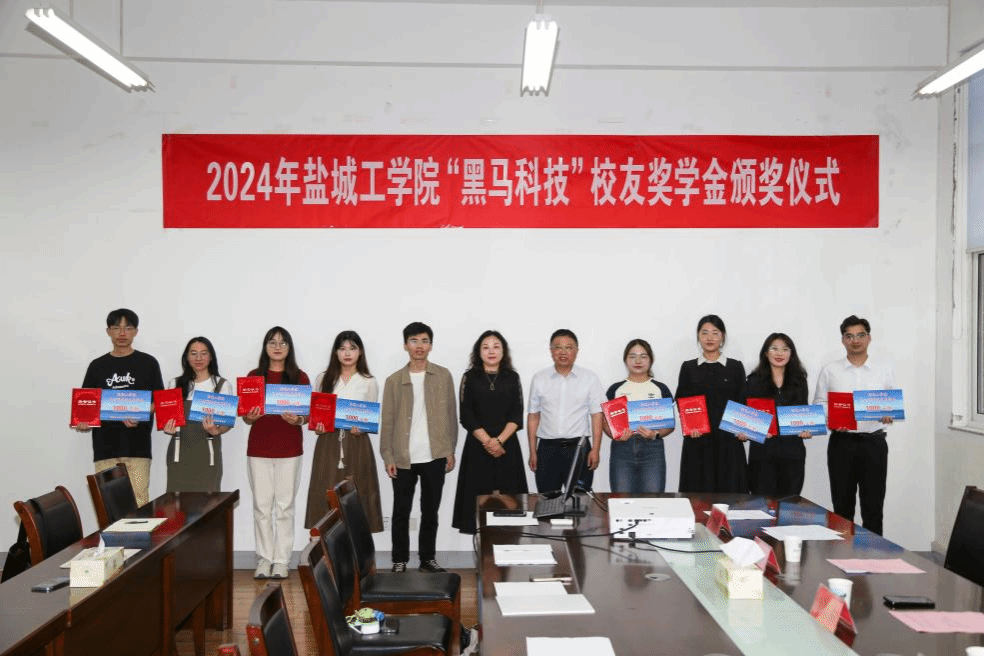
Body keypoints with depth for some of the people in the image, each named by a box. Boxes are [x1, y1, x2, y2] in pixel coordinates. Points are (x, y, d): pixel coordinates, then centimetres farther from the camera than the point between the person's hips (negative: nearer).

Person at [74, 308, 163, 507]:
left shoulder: (148, 363, 6)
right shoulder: (97, 366, 13)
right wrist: (81, 421, -6)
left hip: (137, 444, -2)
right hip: (105, 445, 3)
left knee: (139, 500, -7)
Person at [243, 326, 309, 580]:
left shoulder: (300, 377, 5)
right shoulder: (254, 376, 7)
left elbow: (308, 414, 5)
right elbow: (245, 416, 8)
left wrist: (297, 419, -16)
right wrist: (250, 417, -14)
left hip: (289, 449, -1)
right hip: (259, 448, 1)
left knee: (285, 506, 2)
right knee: (262, 506, 3)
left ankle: (281, 560, 10)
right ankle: (264, 559, 13)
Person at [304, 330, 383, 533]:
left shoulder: (369, 382, 5)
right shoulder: (323, 379, 9)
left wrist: (362, 428, -15)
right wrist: (316, 426, -9)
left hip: (356, 444, -1)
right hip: (328, 444, 1)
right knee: (325, 496, -2)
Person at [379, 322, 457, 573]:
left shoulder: (443, 376, 5)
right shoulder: (394, 380, 4)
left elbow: (451, 415, 7)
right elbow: (387, 421, 3)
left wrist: (451, 451, 2)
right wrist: (388, 457, -3)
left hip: (435, 457, 1)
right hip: (403, 458, 0)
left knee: (430, 511, 9)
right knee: (401, 512, 6)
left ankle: (428, 559, 20)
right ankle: (400, 560, 16)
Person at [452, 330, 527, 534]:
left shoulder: (512, 378, 8)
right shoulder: (470, 378, 5)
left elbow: (517, 415, 2)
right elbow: (466, 416, -2)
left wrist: (499, 440, -12)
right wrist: (488, 441, -11)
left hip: (507, 445, 1)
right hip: (477, 446, -1)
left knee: (508, 492, -2)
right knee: (478, 492, -3)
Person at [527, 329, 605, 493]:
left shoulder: (590, 378, 4)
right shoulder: (539, 379, 8)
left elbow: (597, 415, 1)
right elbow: (533, 416, 9)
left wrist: (596, 450, -7)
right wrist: (532, 452, 5)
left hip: (578, 447, -1)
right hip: (547, 448, 2)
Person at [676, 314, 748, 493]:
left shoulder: (736, 367, 9)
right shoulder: (688, 368, 9)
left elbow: (743, 403, 9)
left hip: (728, 440, 0)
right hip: (697, 440, 0)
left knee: (729, 490, -3)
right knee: (698, 492, -2)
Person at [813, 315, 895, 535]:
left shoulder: (884, 370, 8)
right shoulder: (829, 371, 5)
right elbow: (818, 405, 5)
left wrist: (889, 414, -13)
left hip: (874, 443, 0)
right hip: (841, 442, 0)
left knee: (873, 506, 4)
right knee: (842, 506, 7)